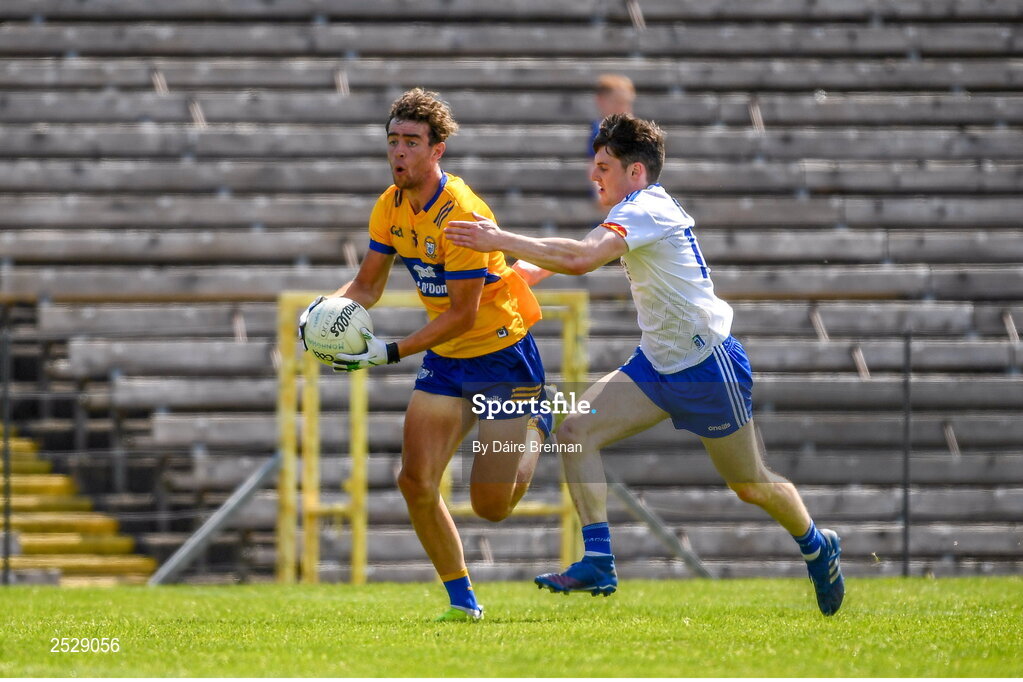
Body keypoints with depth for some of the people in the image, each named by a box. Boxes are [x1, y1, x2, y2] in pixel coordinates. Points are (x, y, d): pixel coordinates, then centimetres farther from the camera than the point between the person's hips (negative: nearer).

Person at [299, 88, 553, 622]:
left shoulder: (461, 214, -26)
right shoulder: (390, 207, -2)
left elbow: (463, 314, -24)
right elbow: (367, 285, 8)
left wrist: (391, 353, -28)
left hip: (502, 352, -7)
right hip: (445, 360, 7)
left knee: (490, 505, -5)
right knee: (415, 481, -8)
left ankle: (535, 426, 25)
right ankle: (462, 597, 7)